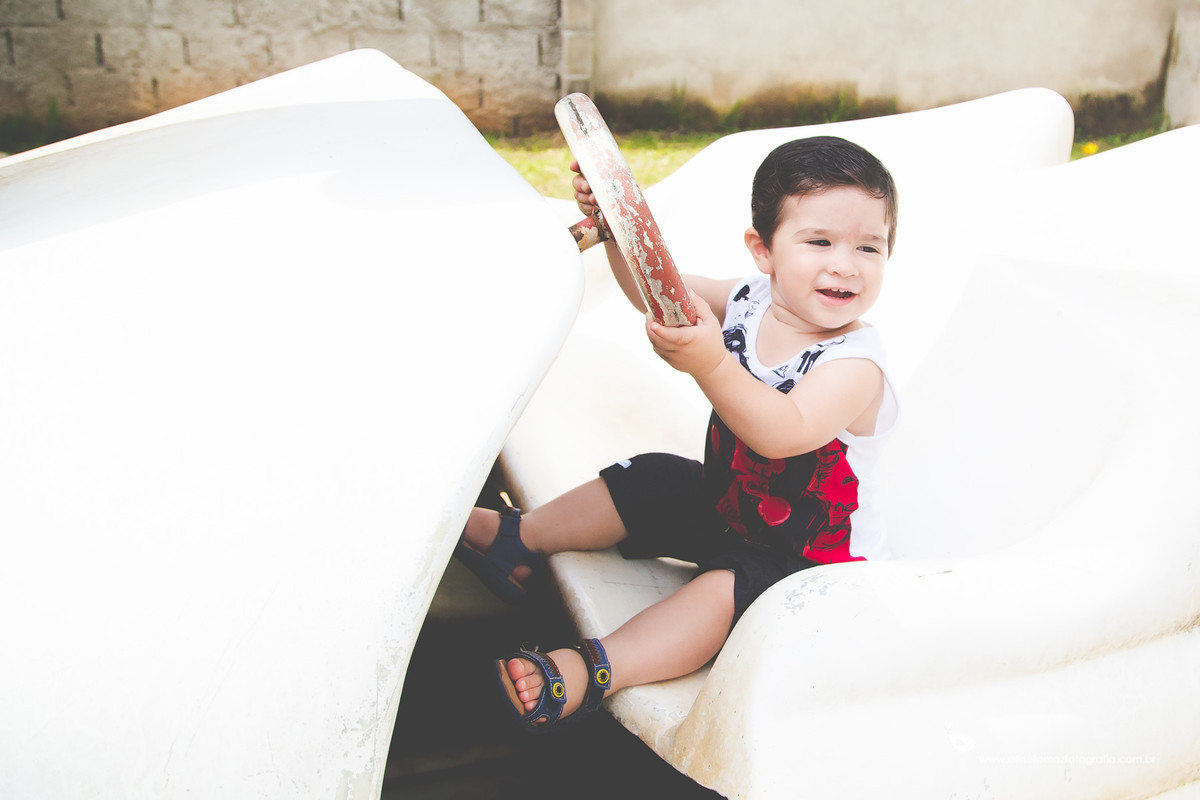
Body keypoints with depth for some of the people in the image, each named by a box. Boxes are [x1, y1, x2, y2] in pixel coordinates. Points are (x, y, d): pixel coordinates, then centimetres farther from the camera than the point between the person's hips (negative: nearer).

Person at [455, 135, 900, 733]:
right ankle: (520, 538, 23)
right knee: (646, 484, 10)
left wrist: (711, 365, -58)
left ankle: (591, 671, -39)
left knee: (723, 589, -31)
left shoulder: (856, 364, -29)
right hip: (728, 499, 8)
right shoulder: (751, 301, -7)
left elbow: (784, 434, -44)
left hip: (807, 554, -8)